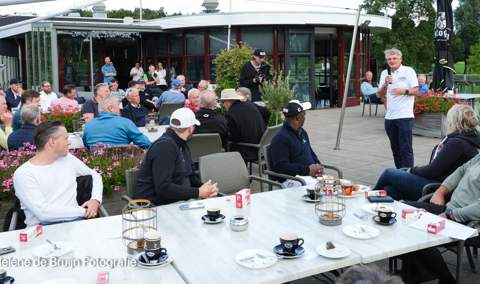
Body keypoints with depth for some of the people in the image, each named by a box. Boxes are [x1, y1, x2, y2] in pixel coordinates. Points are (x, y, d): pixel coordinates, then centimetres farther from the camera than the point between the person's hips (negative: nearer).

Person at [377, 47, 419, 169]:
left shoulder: (408, 71, 0)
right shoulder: (385, 73, 14)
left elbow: (416, 91, -3)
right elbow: (381, 95, 12)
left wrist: (404, 91, -21)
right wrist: (385, 84, -6)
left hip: (405, 116, -5)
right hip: (389, 117, 5)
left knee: (406, 148, -6)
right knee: (395, 148, 12)